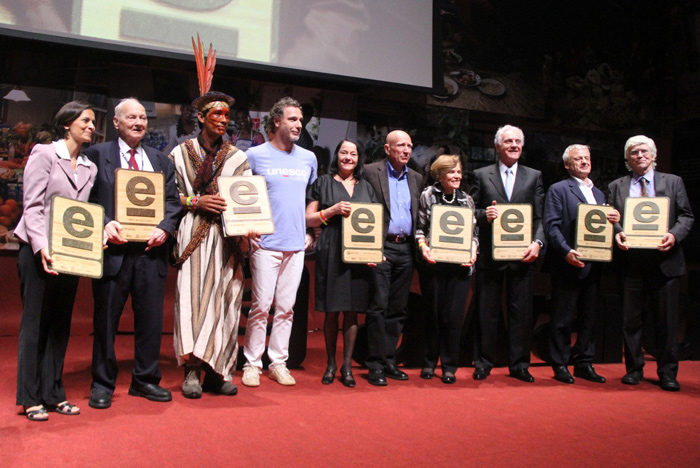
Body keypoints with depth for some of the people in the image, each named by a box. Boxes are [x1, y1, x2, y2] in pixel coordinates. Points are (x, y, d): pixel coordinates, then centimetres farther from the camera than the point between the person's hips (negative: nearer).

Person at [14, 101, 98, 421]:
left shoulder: (90, 168, 13)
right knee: (35, 323, 2)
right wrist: (42, 247, -21)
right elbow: (32, 206, -10)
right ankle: (31, 398, 12)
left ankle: (53, 394, 19)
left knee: (61, 324, 9)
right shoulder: (44, 154, -3)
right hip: (38, 251, -5)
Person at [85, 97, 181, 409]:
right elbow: (85, 199, 0)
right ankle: (102, 384, 19)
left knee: (151, 318, 7)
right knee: (106, 319, 6)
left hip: (151, 248, 3)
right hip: (114, 248, -3)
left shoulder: (161, 160, 16)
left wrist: (165, 227, -8)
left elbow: (173, 200, 9)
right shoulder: (97, 154, 7)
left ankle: (145, 380, 22)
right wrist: (104, 223, -16)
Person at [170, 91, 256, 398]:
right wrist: (197, 202, -10)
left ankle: (218, 372, 5)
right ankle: (192, 371, -5)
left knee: (225, 299, -2)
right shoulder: (181, 153, 10)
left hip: (227, 236, 2)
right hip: (194, 233, -1)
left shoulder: (238, 158, 13)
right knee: (192, 296, -9)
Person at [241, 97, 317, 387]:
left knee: (286, 308, 8)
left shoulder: (308, 158, 12)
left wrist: (310, 232, 14)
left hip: (296, 244, 4)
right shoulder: (255, 155, 0)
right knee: (261, 306, -2)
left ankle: (278, 363, 19)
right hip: (266, 244, -4)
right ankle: (252, 364, 11)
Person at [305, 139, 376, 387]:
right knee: (332, 311, 0)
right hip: (331, 254, -2)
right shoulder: (323, 183, 9)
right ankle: (331, 363, 15)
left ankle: (347, 365, 12)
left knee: (352, 311, 3)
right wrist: (333, 210, -10)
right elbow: (309, 219, 4)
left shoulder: (366, 187, 18)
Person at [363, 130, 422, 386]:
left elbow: (419, 216, 17)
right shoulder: (371, 172, 0)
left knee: (397, 309, 8)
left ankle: (389, 361, 17)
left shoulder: (416, 178, 16)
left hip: (406, 249, 5)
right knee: (378, 306, -6)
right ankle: (376, 364, 2)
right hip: (381, 248, -5)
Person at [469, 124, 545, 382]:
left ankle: (519, 364, 18)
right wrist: (484, 214, -15)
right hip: (490, 254, -1)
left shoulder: (534, 176, 12)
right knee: (487, 311, 6)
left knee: (521, 311, 5)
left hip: (522, 255, 1)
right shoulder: (481, 175, 8)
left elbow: (539, 217, 7)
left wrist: (537, 242, -9)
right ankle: (483, 363, 18)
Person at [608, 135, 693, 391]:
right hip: (631, 261, 1)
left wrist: (674, 235, -12)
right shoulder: (616, 186, 12)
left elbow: (686, 216, 7)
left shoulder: (673, 182, 11)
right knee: (631, 319, 6)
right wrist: (616, 233, -14)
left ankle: (667, 373, 14)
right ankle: (634, 369, 19)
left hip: (664, 259, 0)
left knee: (667, 321, 3)